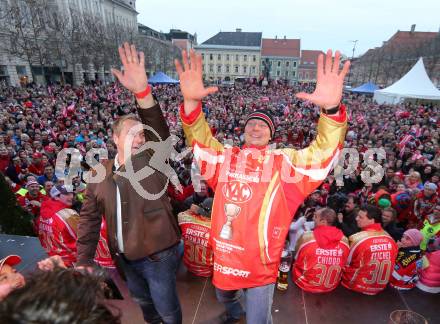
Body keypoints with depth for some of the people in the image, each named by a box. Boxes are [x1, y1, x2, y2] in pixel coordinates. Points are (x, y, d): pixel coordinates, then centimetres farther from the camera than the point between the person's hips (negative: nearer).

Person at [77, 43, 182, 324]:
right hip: (124, 258, 5)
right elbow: (90, 218, 3)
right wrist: (84, 260, -1)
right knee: (143, 300, 30)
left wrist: (142, 92, -47)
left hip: (158, 255, -4)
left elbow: (160, 133, -34)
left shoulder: (152, 162, -14)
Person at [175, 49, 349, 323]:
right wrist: (191, 102, -28)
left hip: (261, 265, -4)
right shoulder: (225, 158, -1)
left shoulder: (284, 161, -10)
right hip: (224, 259, 5)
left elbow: (323, 153, -19)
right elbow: (200, 138, -9)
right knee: (225, 296, 35)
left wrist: (331, 109, -38)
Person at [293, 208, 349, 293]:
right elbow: (343, 265, 3)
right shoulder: (344, 240, -14)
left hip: (306, 284, -3)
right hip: (331, 287, 4)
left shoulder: (306, 237, -24)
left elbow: (296, 260, -6)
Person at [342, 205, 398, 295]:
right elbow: (390, 265, 7)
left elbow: (346, 264, -11)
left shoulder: (358, 238, -27)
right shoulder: (390, 239, -9)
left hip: (358, 287, -6)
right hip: (380, 288, 6)